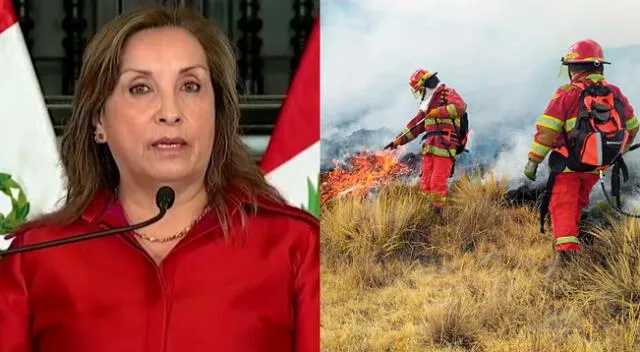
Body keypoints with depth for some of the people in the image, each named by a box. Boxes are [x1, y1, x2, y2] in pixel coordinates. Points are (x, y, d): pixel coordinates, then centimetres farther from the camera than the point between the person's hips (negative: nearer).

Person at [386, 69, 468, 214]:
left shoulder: (447, 93, 2)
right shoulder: (428, 104, 26)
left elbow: (460, 106, -18)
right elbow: (415, 125, 30)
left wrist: (438, 112, -18)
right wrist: (399, 140, 24)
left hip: (444, 146, -8)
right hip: (430, 147, 8)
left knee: (438, 183, -10)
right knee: (426, 184, 1)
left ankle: (437, 214, -5)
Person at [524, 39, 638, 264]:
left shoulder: (568, 94, -13)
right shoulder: (615, 94, 3)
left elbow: (546, 129, -15)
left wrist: (533, 161, -9)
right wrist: (619, 151, 32)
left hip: (568, 164, -5)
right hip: (596, 166, 5)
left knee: (562, 205, -3)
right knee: (578, 203, 24)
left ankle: (566, 248, -18)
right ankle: (571, 236, 35)